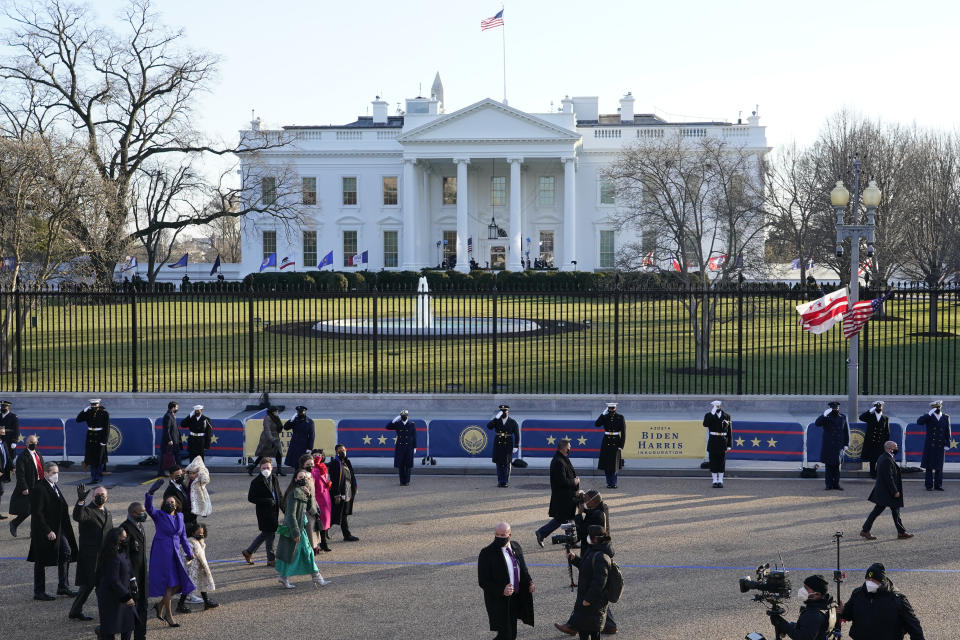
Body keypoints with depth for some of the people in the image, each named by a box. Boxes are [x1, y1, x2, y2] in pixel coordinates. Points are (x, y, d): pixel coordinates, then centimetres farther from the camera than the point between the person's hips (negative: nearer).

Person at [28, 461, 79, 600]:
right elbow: (37, 513, -22)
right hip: (44, 530, -9)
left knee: (66, 553, 9)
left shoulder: (53, 487, 10)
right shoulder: (38, 489, -19)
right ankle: (39, 592, 12)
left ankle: (63, 587, 20)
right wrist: (48, 531, -23)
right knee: (41, 561, 2)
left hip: (59, 529, 9)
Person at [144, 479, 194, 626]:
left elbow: (183, 536, 19)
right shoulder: (159, 516, -4)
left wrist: (189, 553, 16)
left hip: (174, 553, 6)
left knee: (179, 583, 4)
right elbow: (148, 508, -23)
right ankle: (168, 615, 4)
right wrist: (150, 493, -39)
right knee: (169, 583, -6)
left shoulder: (179, 517, 12)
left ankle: (160, 606, 24)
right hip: (162, 553, -6)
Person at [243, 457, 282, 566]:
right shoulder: (256, 482, -11)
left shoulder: (274, 479, 10)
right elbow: (250, 498, -12)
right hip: (264, 512, -7)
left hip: (274, 511, 7)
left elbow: (279, 495, 20)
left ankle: (248, 552, 30)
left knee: (266, 534, 16)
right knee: (269, 534, -1)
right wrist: (267, 501, -19)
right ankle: (271, 559, 10)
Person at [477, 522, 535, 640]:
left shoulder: (516, 547, 5)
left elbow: (523, 569, 19)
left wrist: (529, 582, -1)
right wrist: (501, 590, -28)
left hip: (515, 599, 7)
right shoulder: (487, 553, -15)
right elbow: (483, 582, -14)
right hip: (499, 602, -7)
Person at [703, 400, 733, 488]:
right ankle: (715, 481, 8)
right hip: (712, 442, -1)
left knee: (721, 462, 3)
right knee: (713, 462, 0)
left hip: (723, 443, 1)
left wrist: (729, 445, 2)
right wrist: (713, 412, -23)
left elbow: (729, 431, 6)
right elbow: (705, 424, -23)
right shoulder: (709, 415, -1)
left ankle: (720, 481, 10)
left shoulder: (727, 416, 3)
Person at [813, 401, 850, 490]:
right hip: (828, 446, -1)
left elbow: (846, 431, 12)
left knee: (837, 464, -1)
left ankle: (836, 484, 5)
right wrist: (824, 415, -27)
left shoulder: (843, 418, 10)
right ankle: (829, 484, 5)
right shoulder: (826, 417, 3)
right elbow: (817, 423, -13)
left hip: (839, 445, 1)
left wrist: (846, 444, 7)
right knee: (828, 465, 0)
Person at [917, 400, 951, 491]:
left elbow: (947, 432, 9)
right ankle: (929, 485, 5)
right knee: (929, 466, 0)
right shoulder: (928, 416, 2)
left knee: (939, 466, 4)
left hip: (941, 446, 2)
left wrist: (947, 444, 2)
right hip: (929, 445, -2)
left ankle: (938, 485, 9)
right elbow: (919, 422, -16)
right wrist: (930, 413, -20)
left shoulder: (946, 417, 9)